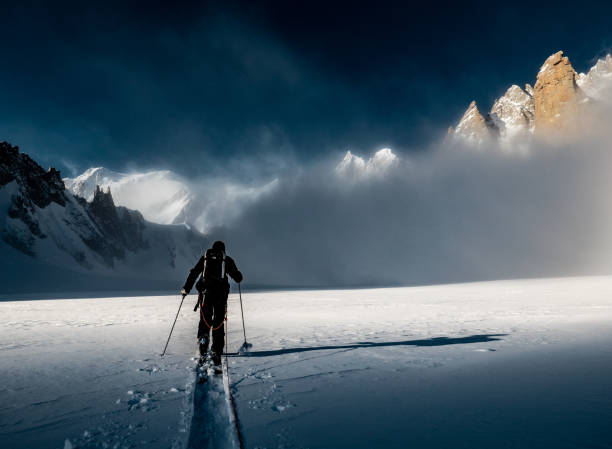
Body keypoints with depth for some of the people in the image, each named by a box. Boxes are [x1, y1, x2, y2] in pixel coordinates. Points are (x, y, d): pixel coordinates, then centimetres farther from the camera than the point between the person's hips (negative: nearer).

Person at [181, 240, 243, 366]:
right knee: (218, 323, 6)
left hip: (205, 291, 1)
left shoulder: (205, 258, 17)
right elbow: (238, 278, 10)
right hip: (221, 292, -1)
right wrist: (238, 276, 33)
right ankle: (217, 352, 0)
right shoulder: (227, 259, 13)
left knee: (205, 320, 10)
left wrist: (186, 289, 16)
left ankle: (203, 338, -20)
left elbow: (194, 273, 11)